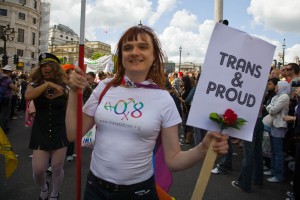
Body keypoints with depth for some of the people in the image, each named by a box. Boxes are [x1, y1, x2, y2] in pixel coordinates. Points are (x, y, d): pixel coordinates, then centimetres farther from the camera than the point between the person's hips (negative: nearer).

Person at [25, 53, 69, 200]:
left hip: (60, 131, 0)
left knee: (57, 168, 8)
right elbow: (27, 96, -24)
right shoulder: (35, 84, 0)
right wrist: (48, 84, -26)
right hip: (40, 131, 0)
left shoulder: (63, 85, -1)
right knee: (38, 170, 0)